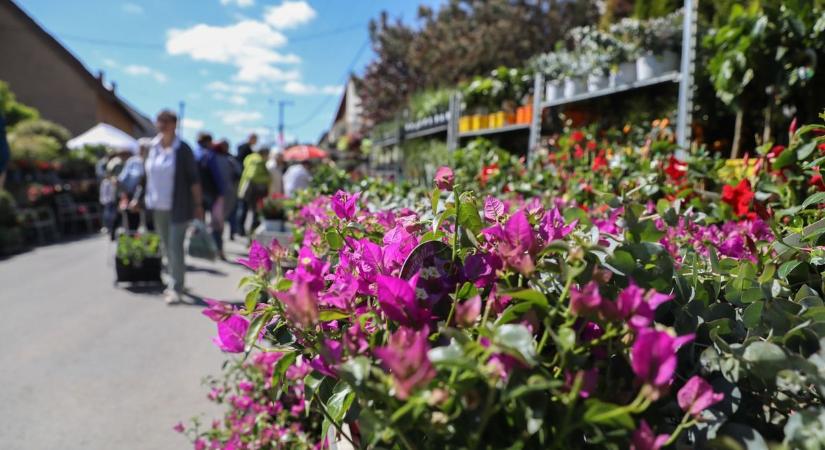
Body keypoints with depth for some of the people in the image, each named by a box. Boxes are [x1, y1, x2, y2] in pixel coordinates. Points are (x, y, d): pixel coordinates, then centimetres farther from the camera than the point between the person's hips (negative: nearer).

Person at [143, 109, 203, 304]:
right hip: (158, 207, 6)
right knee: (166, 246, 14)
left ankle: (176, 289, -3)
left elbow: (194, 178, -8)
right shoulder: (153, 147, 7)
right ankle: (174, 283, 28)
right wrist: (146, 198, 15)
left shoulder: (182, 149, -9)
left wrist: (198, 204, -11)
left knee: (175, 247, -8)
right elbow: (149, 174, 17)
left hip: (178, 206, -6)